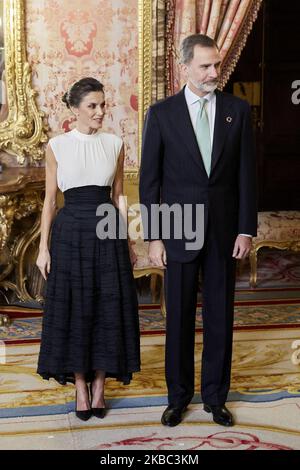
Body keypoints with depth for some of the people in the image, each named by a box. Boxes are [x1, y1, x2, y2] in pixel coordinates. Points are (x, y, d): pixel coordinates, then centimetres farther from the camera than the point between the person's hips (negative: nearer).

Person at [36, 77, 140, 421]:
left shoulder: (115, 145, 6)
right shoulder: (57, 146, 0)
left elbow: (119, 197, 10)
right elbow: (50, 199, 3)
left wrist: (127, 243, 8)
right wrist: (43, 247, -2)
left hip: (107, 232, 2)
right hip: (70, 232, -2)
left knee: (108, 309, 4)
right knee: (73, 310, 4)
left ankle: (99, 386, 19)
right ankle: (80, 389, 17)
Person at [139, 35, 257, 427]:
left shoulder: (238, 110, 2)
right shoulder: (162, 113, -2)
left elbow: (246, 173, 2)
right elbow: (149, 179, -2)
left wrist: (247, 230, -3)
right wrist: (153, 237, -5)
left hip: (225, 231, 1)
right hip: (179, 232, -1)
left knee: (220, 317, 9)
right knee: (180, 318, 8)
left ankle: (215, 395, 25)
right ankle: (179, 395, 24)